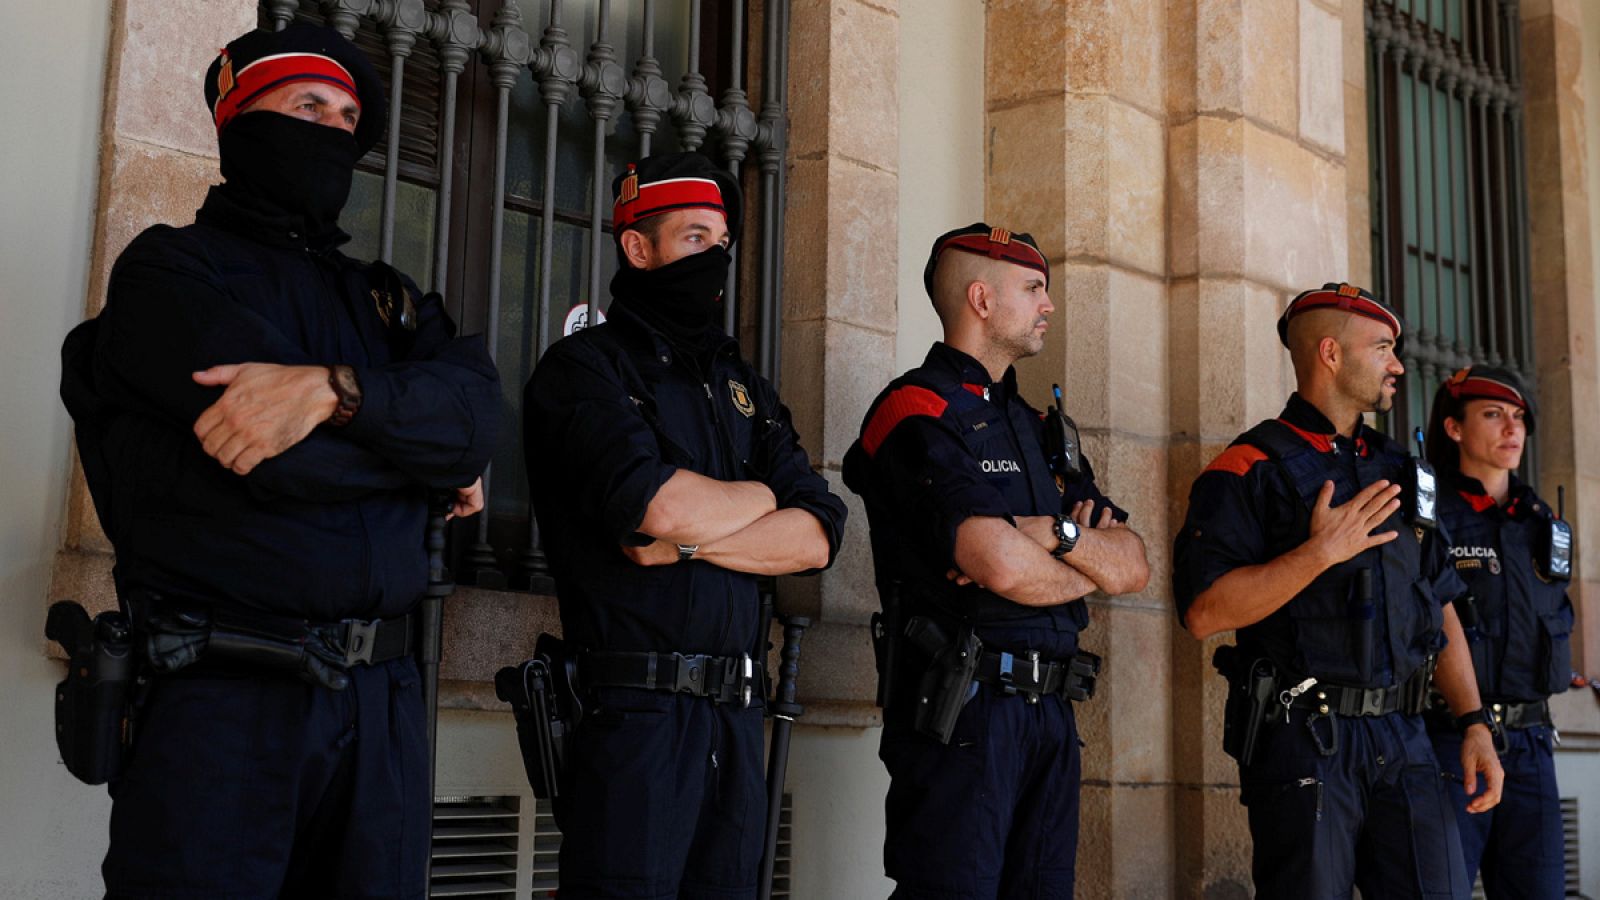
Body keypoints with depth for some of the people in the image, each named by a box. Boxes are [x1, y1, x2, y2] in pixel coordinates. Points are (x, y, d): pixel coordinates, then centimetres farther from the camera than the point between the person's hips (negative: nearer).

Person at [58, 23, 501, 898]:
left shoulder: (384, 299, 18)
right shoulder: (169, 270, 1)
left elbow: (479, 407, -3)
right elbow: (284, 460, -15)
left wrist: (334, 390, -20)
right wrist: (432, 457, 0)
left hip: (380, 696, 5)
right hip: (222, 695, -5)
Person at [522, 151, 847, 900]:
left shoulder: (743, 386, 18)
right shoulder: (584, 367, -2)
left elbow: (817, 535, 5)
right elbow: (656, 506, -20)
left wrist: (692, 539, -11)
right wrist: (758, 496, 0)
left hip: (737, 716, 6)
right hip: (633, 714, -6)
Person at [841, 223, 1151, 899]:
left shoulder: (1043, 430, 20)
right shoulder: (917, 413, -7)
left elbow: (1135, 566, 11)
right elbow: (1002, 566, -19)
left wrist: (1057, 535, -9)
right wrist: (1091, 565, 1)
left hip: (1050, 714, 8)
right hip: (961, 713, -8)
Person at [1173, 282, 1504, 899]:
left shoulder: (1399, 471, 18)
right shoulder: (1251, 468, -5)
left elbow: (1440, 609, 20)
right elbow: (1202, 611, -15)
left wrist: (1475, 724, 10)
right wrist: (1320, 552, -18)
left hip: (1403, 736, 6)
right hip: (1302, 736, -6)